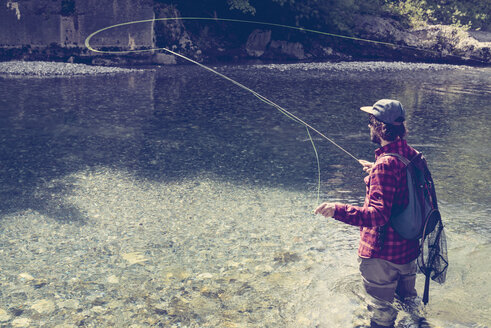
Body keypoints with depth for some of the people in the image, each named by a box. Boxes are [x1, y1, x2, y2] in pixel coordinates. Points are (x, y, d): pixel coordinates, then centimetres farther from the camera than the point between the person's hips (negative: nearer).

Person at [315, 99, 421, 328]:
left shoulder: (385, 165, -27)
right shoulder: (412, 155, -1)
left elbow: (379, 214, -33)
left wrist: (338, 210, -40)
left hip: (383, 254, -8)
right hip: (408, 247, 9)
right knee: (409, 301, 28)